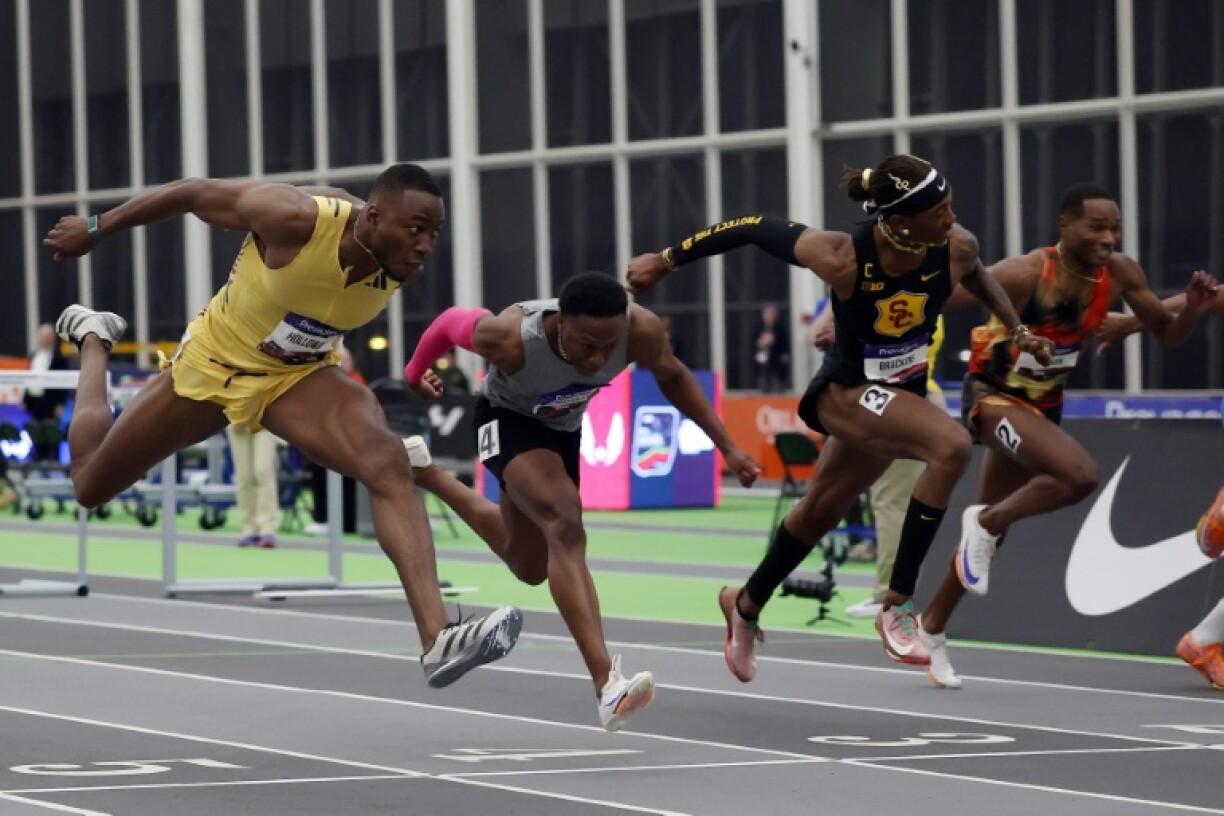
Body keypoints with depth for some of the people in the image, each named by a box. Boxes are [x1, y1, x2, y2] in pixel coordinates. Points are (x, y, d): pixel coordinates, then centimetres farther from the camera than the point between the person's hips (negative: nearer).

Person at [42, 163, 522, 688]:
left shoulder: (401, 265, -20)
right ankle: (94, 341, 45)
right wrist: (95, 231, -8)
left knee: (389, 464, -29)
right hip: (213, 363, -2)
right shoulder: (297, 219, -35)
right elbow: (194, 193, -19)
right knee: (90, 486, 16)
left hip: (300, 376, 2)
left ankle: (437, 641, -39)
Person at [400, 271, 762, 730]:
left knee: (529, 568, 23)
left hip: (562, 427, 6)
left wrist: (726, 447, -11)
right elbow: (450, 323, -19)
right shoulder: (510, 338, -40)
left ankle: (426, 475, 45)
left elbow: (672, 377, -9)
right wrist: (416, 373, 2)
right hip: (507, 418, -6)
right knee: (565, 527, -32)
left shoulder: (641, 331, -33)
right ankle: (607, 686, -43)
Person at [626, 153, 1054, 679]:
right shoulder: (842, 260, -30)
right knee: (951, 446, -31)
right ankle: (898, 606, -22)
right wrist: (666, 260, -7)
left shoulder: (956, 248, -19)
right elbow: (756, 229, -16)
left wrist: (1016, 330, 11)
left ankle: (746, 606, 51)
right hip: (845, 392, -6)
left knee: (821, 511, 24)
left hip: (902, 396, 6)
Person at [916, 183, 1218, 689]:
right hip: (993, 398, -7)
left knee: (992, 528, 17)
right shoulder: (1025, 275, -27)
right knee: (1079, 475, -31)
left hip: (1043, 406, 7)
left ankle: (930, 629, 35)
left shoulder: (1119, 274, -8)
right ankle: (985, 523, -7)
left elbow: (1168, 335, 4)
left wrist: (1194, 308, -18)